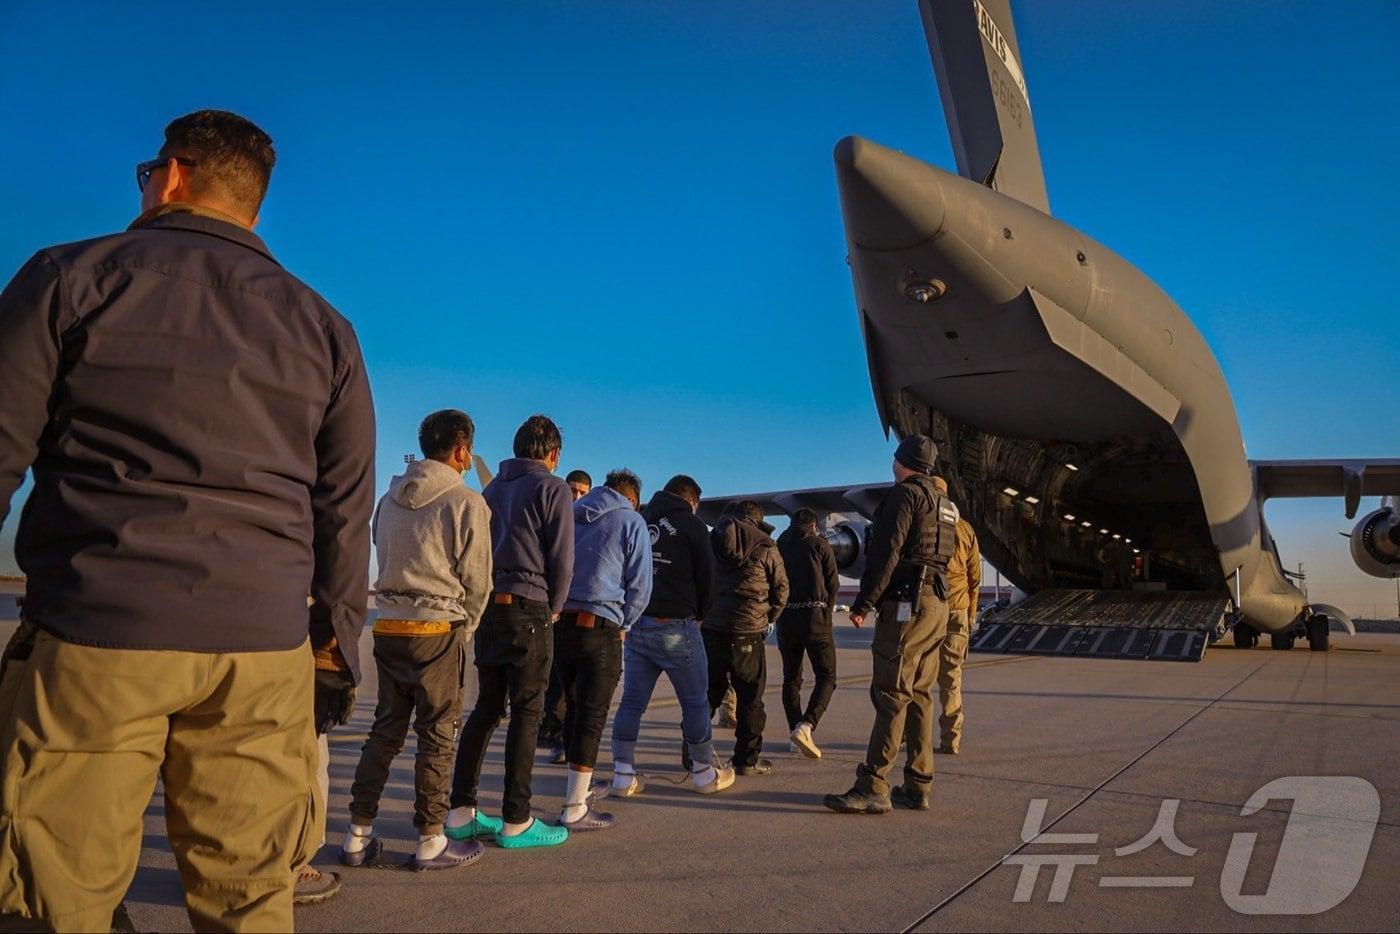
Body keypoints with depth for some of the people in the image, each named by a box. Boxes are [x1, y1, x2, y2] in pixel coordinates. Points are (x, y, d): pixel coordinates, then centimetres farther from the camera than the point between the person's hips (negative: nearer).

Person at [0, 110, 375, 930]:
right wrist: (339, 650, 17)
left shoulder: (73, 278, 6)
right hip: (264, 648, 3)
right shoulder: (323, 327, 13)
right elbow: (346, 512, 12)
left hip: (96, 632, -2)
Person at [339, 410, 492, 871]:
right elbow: (476, 579, -8)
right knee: (436, 735, 3)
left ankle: (359, 836, 17)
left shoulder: (389, 499, 10)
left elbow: (386, 561, 13)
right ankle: (430, 842, 10)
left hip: (388, 626, 6)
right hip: (439, 629, -6)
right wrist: (465, 626, 9)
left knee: (385, 729, 14)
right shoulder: (467, 502, -10)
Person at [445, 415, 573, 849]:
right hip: (528, 609, -6)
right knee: (526, 714, -1)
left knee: (486, 708, 13)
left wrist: (490, 595, 14)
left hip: (488, 605, 7)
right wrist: (554, 609, 5)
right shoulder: (553, 489, -4)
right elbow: (562, 560, -8)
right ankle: (516, 821, 3)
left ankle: (461, 811, 16)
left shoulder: (493, 488, 16)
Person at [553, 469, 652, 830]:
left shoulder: (570, 514, 16)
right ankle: (575, 809, 0)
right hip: (600, 627, -6)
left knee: (574, 707, 19)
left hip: (560, 623, 6)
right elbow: (639, 587, -2)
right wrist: (621, 627, 9)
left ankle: (582, 782, 34)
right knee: (592, 715, -1)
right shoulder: (631, 522, 1)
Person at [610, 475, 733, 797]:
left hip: (635, 625, 5)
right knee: (695, 702, 8)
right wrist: (698, 615, 16)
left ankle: (623, 776, 9)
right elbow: (706, 578, 0)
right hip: (675, 627, -5)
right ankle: (704, 773, 18)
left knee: (631, 701, 9)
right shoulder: (692, 524, -3)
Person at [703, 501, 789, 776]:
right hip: (747, 632, -3)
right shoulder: (765, 547, -1)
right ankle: (747, 758, 11)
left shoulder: (711, 541, 9)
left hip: (709, 629, 4)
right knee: (750, 698, 7)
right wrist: (769, 619, 20)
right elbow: (781, 588, 5)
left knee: (706, 693, 13)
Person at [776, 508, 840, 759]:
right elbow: (833, 583, 1)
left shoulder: (778, 546, 12)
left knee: (791, 678, 14)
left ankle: (796, 727, 8)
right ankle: (805, 726, -19)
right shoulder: (819, 544, 2)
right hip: (814, 616, -4)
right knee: (826, 677, -1)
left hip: (786, 618, 4)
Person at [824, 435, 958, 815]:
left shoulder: (904, 494, -8)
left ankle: (873, 787, -11)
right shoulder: (945, 505, 20)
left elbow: (887, 553, -17)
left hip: (907, 605, -9)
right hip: (937, 605, 9)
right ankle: (917, 787, 13)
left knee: (891, 695, -10)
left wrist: (863, 603, -14)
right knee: (920, 696, 11)